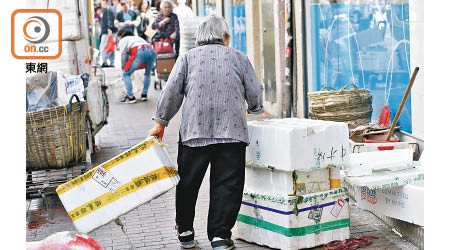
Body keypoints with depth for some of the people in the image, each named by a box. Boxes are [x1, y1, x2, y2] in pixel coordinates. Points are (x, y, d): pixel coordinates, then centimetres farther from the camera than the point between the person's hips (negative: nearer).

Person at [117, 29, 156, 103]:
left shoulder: (122, 41, 22)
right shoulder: (136, 37, 41)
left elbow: (124, 57, 11)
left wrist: (124, 69, 19)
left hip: (140, 52, -6)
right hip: (151, 51, 6)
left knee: (126, 74, 5)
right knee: (147, 73, 29)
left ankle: (130, 97, 0)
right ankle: (144, 94, 26)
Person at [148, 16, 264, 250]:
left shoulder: (188, 57, 13)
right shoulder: (239, 57, 13)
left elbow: (172, 91, 4)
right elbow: (255, 92, 11)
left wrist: (160, 121, 8)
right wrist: (254, 108, 32)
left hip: (194, 129, 1)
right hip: (231, 130, -1)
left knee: (187, 183, 12)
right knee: (227, 184, 2)